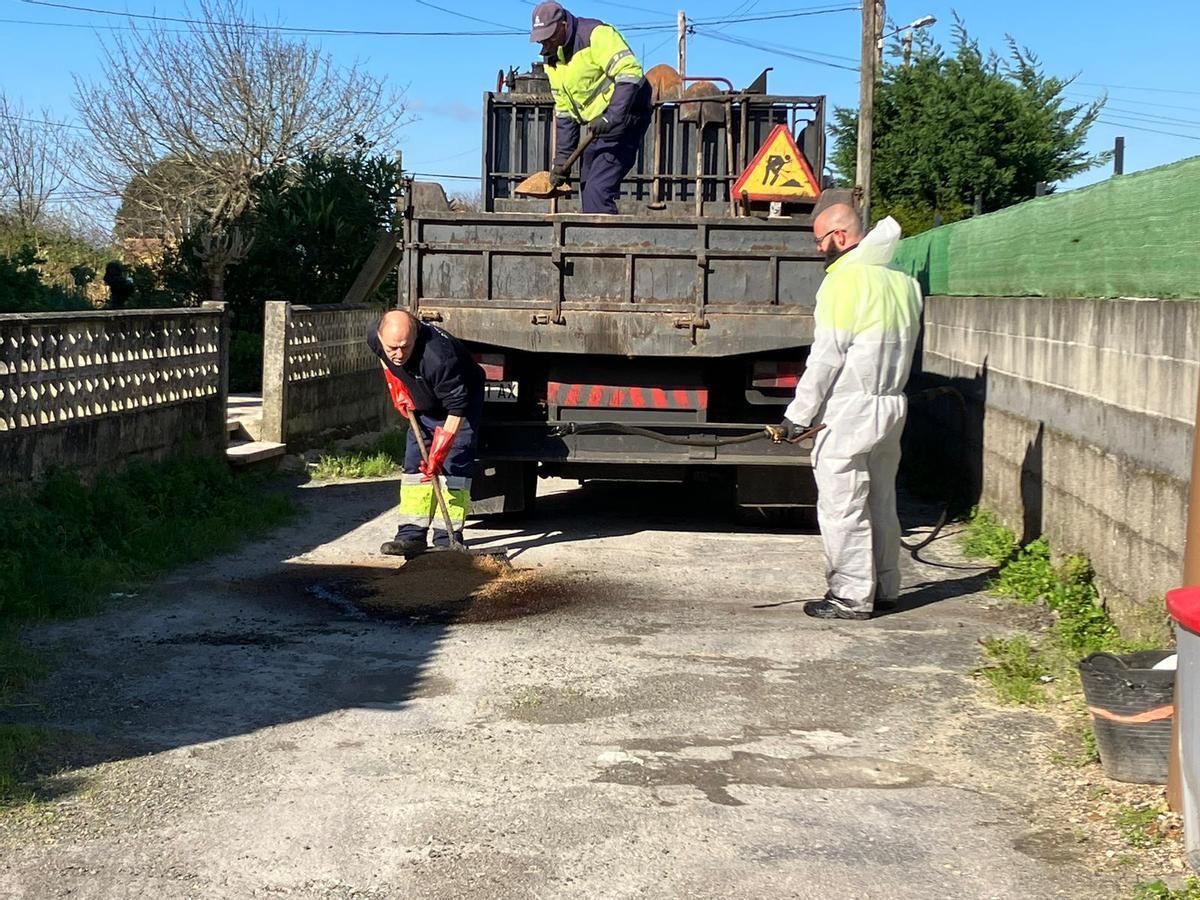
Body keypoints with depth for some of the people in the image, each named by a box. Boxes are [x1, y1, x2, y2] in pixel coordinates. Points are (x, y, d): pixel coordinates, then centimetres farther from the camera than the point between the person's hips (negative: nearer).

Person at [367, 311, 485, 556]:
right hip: (424, 404, 7)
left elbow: (457, 409, -36)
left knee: (454, 465, -15)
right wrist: (396, 385, -3)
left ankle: (447, 540, -13)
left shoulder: (438, 357, -42)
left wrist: (438, 454, -37)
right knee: (414, 464, 1)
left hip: (462, 399, -7)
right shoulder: (375, 338, -21)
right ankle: (412, 535, 3)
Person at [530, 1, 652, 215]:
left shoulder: (596, 35, -14)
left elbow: (630, 73, -25)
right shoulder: (552, 58, 12)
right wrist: (562, 157, 9)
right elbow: (564, 112, 16)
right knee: (586, 190, 8)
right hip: (598, 127, 9)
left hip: (624, 117, -9)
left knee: (597, 190, -19)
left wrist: (611, 118, -31)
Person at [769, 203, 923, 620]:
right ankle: (884, 588, 23)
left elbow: (826, 357, -15)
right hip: (892, 406, 8)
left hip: (848, 413, -8)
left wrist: (797, 417, -10)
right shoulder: (901, 280, 11)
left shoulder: (845, 278, -13)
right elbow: (903, 347, 12)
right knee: (881, 502, 16)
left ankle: (851, 596, 3)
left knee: (842, 506, -1)